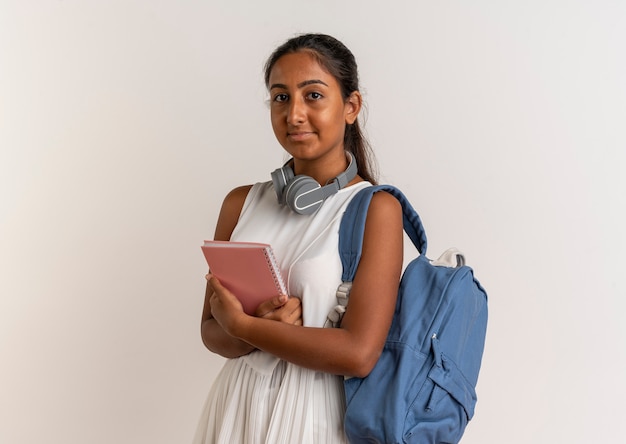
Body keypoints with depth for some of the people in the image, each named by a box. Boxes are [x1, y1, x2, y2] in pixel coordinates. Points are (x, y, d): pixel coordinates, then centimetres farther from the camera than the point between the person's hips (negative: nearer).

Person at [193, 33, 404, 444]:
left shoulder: (376, 208, -13)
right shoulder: (241, 204, 0)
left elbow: (359, 355, -19)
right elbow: (212, 332, 1)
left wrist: (241, 324, -13)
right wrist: (269, 329, -19)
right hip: (239, 408, 4)